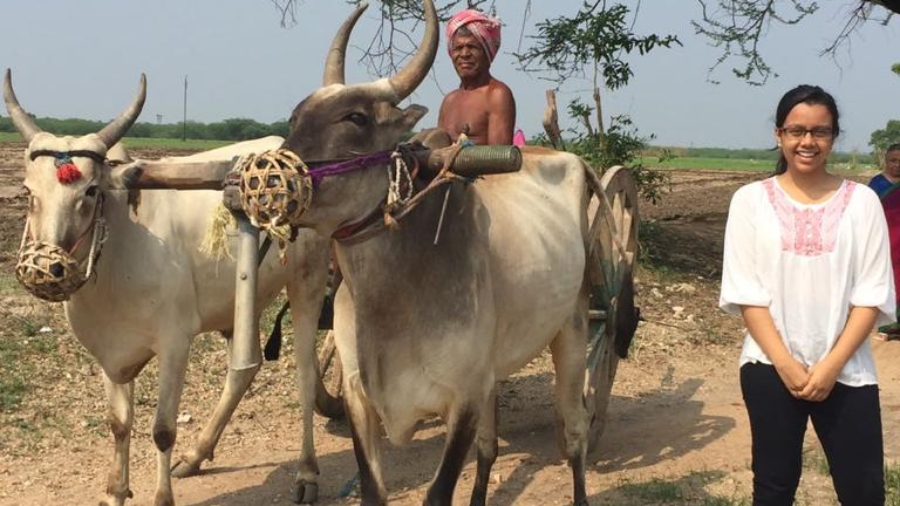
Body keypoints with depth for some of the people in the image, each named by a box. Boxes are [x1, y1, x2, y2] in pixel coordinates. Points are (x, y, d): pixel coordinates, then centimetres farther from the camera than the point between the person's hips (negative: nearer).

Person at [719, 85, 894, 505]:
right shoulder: (751, 200, 0)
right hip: (770, 368, 0)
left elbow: (872, 294, -2)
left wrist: (831, 365, -11)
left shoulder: (861, 201, 1)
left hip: (846, 372, 0)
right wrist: (785, 363, -11)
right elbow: (745, 292, -3)